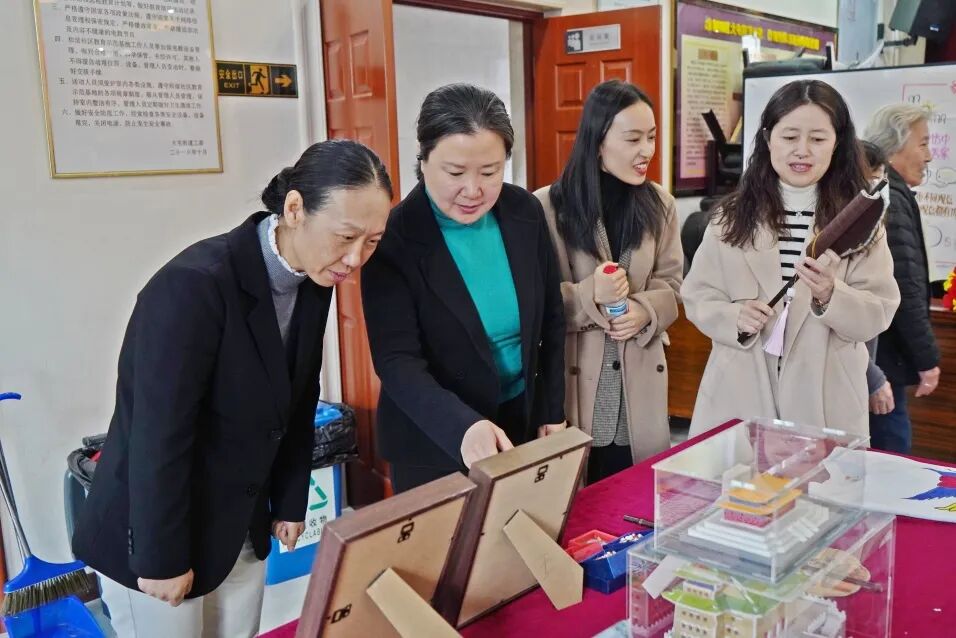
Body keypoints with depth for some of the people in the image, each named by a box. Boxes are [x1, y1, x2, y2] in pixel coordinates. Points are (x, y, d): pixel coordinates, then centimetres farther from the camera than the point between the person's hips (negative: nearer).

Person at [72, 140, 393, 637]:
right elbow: (158, 437, -24)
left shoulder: (313, 283, -4)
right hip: (154, 533, -6)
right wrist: (161, 558, -18)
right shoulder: (194, 284, -28)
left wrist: (290, 502, 10)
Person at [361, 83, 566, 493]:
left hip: (522, 422, 5)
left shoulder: (525, 213, -5)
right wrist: (463, 426, -39)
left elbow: (551, 320, 5)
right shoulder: (394, 238, -20)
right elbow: (396, 361, -24)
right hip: (433, 445, -4)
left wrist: (553, 412, 5)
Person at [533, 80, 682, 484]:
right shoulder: (548, 206, -9)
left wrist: (644, 311, -13)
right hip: (574, 379, -3)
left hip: (639, 382, 4)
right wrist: (590, 295, -23)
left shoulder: (659, 204, 6)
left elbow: (671, 284, 8)